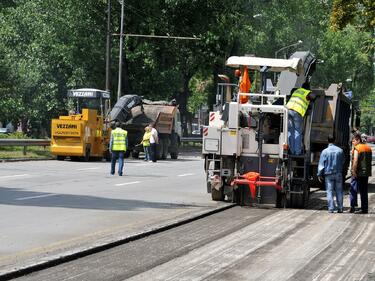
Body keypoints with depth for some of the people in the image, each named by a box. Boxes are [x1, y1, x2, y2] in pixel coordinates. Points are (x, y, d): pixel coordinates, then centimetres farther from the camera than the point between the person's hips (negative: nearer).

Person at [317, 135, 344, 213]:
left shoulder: (325, 151, -7)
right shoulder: (340, 150, 1)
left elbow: (321, 164, -6)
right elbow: (343, 162, 13)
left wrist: (319, 174, 0)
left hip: (329, 174, -2)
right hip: (338, 173, 2)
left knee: (330, 191, 1)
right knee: (339, 191, 8)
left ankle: (331, 208, -3)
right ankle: (340, 208, 9)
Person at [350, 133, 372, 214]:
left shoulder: (357, 149, -11)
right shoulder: (368, 148, 12)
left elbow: (355, 161, -20)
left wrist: (354, 171, -18)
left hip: (358, 173, -7)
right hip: (366, 173, 7)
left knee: (353, 190, -1)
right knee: (364, 192, 10)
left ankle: (353, 206, -8)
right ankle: (364, 209, 9)